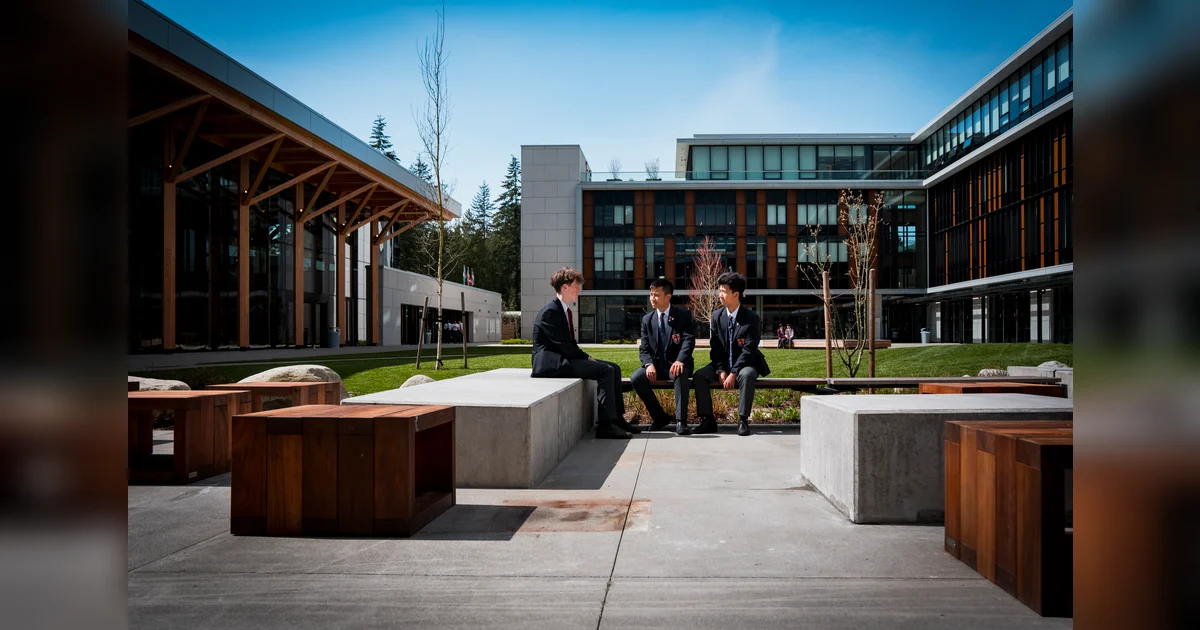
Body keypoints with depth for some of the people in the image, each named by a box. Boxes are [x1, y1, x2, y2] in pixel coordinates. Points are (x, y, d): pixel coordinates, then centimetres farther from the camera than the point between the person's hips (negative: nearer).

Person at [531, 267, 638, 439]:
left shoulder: (564, 310, 16)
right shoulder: (550, 312, -13)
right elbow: (562, 344, -18)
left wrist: (585, 357, 1)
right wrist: (586, 358, -12)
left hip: (562, 359, 10)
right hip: (550, 363, -10)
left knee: (614, 368, 4)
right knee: (605, 370, -21)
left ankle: (617, 418, 5)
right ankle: (605, 425, -22)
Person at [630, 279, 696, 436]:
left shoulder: (684, 315, -3)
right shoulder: (647, 319, 8)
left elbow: (689, 340, -15)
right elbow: (644, 348, 5)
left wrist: (680, 361, -34)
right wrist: (649, 364, -18)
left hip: (676, 364, -4)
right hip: (656, 365, 4)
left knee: (681, 374, -39)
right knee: (636, 377, -25)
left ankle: (681, 421, -33)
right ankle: (659, 416, -8)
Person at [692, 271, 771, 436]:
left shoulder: (751, 318, -14)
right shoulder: (717, 316, 0)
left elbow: (749, 350, -18)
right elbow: (715, 347, 1)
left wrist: (734, 373, -26)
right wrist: (720, 371, -13)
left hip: (744, 364, -4)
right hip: (723, 363, 4)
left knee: (746, 375, -38)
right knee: (699, 376, -20)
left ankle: (743, 421, -27)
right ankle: (708, 420, -14)